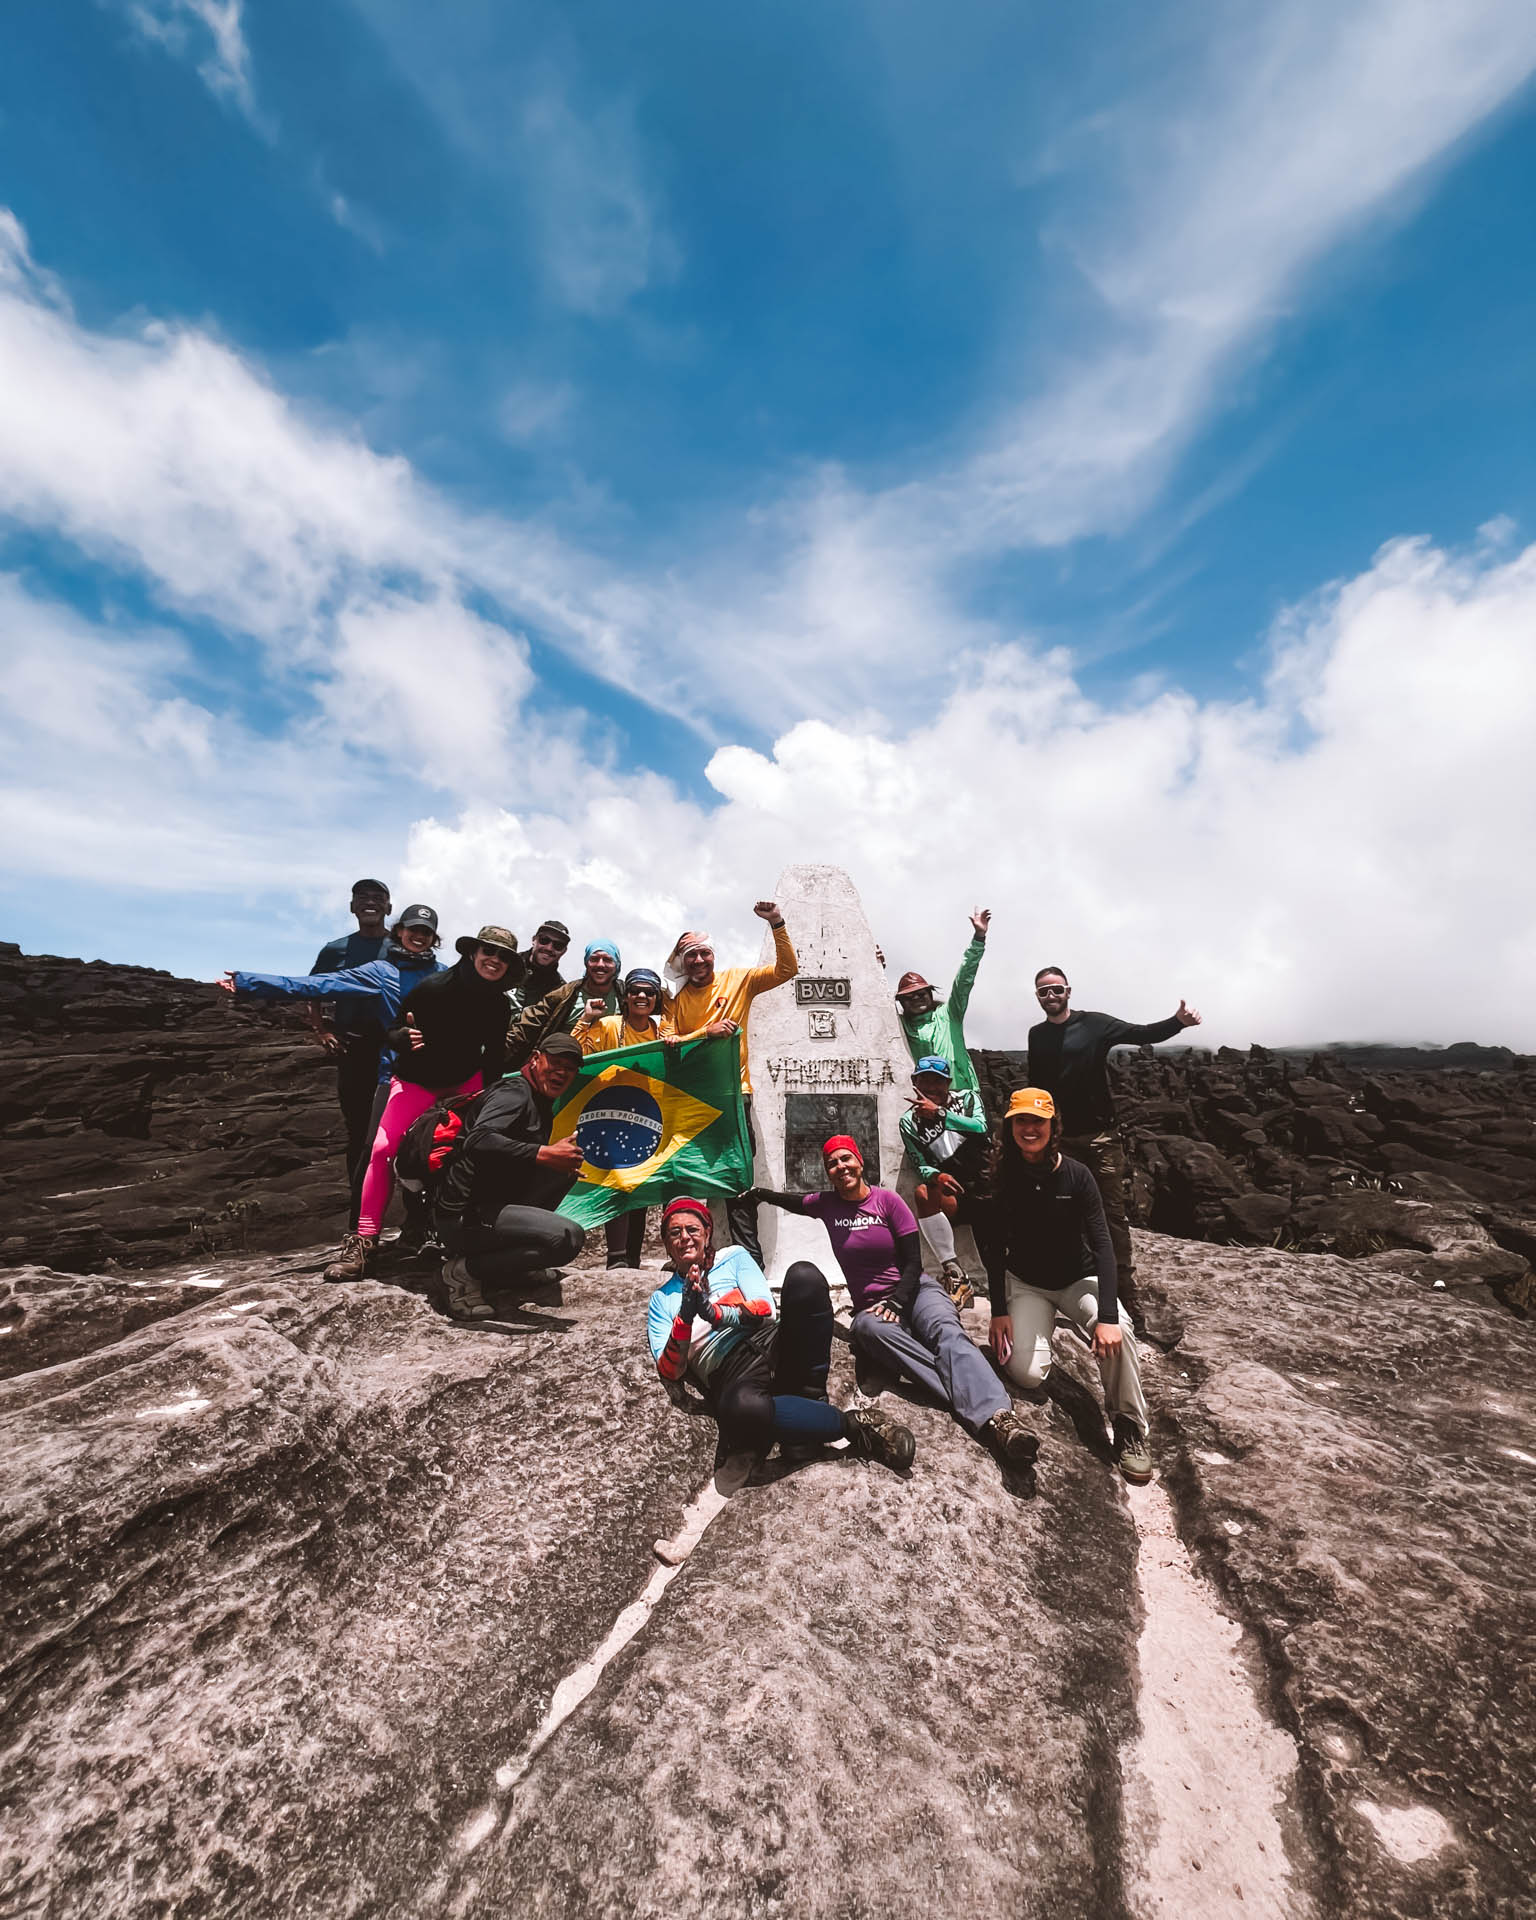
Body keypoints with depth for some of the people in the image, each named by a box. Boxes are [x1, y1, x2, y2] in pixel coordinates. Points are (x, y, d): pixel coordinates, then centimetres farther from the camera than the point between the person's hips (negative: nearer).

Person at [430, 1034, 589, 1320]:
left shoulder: (541, 1103, 16)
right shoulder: (515, 1092, -14)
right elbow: (478, 1140, -32)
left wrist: (562, 1159, 9)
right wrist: (543, 1154, -32)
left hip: (489, 1206, 10)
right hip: (462, 1216, -10)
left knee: (566, 1170, 14)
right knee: (569, 1237, -23)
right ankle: (465, 1271, -8)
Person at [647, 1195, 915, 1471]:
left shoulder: (733, 1257, 19)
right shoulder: (661, 1300, 18)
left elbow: (766, 1311, 4)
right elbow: (669, 1373, 6)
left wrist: (715, 1312, -14)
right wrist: (684, 1319, -13)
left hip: (773, 1343, 2)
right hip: (731, 1374, -1)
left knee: (803, 1274, -28)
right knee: (744, 1407, -41)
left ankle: (811, 1399, -15)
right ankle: (855, 1424, -19)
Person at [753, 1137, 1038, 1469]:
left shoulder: (887, 1199, 0)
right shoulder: (827, 1205, 7)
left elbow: (914, 1262, -2)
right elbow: (793, 1201, 29)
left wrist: (896, 1302, -16)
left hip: (915, 1291, -1)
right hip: (870, 1305, 1)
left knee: (945, 1329, -35)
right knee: (869, 1327, -36)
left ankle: (997, 1415, -58)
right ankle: (970, 1390, -47)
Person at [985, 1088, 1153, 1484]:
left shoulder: (1075, 1175, -16)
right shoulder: (1004, 1179, -12)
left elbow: (1101, 1244, -19)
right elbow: (995, 1247, -5)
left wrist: (1108, 1315, -29)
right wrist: (999, 1311, -9)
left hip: (1078, 1279, 0)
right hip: (1026, 1283, 1)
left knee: (1116, 1331, -32)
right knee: (1028, 1375, -17)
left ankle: (1130, 1428, -9)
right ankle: (1039, 1325, 15)